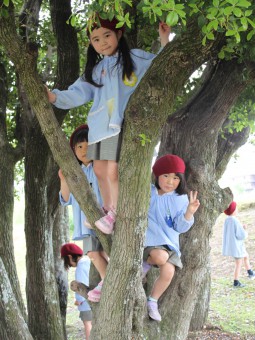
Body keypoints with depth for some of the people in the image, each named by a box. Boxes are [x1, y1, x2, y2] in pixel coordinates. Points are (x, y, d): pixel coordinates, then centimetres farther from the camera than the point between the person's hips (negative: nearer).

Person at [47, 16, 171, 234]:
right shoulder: (95, 69, 18)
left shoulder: (136, 58, 4)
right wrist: (55, 97, -3)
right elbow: (79, 92, 10)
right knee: (100, 170, 11)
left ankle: (114, 213, 5)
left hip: (123, 124, -6)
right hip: (99, 126, 6)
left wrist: (165, 44, -14)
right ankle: (107, 210, 28)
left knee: (113, 171, -12)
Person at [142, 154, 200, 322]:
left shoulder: (181, 199, 4)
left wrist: (189, 212, -17)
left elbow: (180, 227, 1)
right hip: (149, 238, -3)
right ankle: (146, 264, 1)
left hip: (169, 242, 3)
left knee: (168, 272, -19)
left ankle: (153, 301, 6)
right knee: (161, 256, -36)